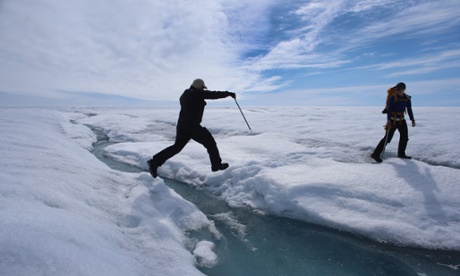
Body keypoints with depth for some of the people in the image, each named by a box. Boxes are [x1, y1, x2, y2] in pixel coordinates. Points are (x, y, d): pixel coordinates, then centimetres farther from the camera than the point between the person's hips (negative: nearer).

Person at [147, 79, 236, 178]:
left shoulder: (185, 94, 14)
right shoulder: (198, 93, -10)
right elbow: (214, 94, -8)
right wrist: (229, 93, 3)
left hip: (182, 125, 8)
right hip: (193, 126, -8)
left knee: (177, 146, 13)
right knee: (210, 142, 7)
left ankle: (155, 162, 7)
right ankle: (216, 165, 16)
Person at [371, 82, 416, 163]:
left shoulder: (407, 98, 6)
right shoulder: (393, 98, -12)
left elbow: (409, 110, 15)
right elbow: (389, 110, -17)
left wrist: (412, 120, 13)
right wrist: (388, 121, -26)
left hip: (401, 120, 7)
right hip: (393, 120, -7)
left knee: (405, 137, 12)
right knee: (387, 138, -12)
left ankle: (401, 153, 29)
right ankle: (375, 154, -10)